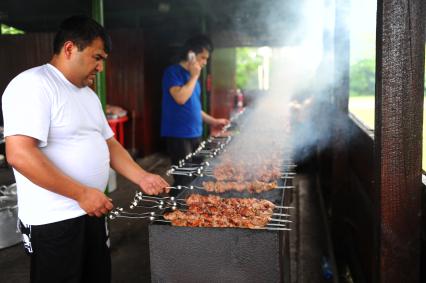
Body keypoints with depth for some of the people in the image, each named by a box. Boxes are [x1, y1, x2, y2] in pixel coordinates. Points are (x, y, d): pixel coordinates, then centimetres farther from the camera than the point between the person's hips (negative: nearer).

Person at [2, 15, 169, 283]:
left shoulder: (88, 93, 13)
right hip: (54, 221, -8)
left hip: (92, 211, 9)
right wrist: (82, 193, -22)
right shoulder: (33, 85, -16)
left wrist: (143, 178, 4)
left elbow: (109, 144, 18)